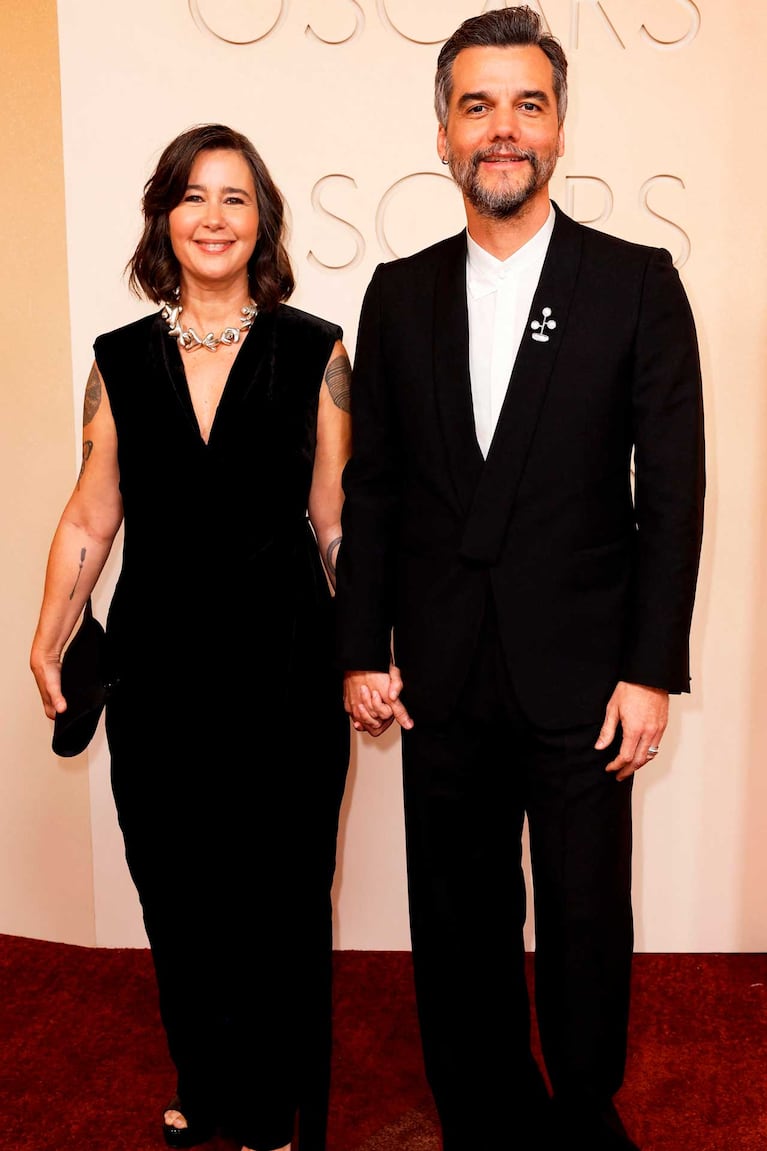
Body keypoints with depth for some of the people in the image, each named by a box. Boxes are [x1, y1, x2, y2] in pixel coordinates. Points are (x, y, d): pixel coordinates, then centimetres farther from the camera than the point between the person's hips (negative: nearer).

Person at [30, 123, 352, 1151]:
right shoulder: (121, 361, 5)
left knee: (279, 902, 9)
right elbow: (91, 516, 8)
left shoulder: (314, 353, -1)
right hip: (159, 670, 3)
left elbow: (337, 519, -1)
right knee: (177, 900, 15)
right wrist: (48, 639, 1)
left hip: (282, 669, -2)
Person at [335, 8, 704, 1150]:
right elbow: (370, 487, 7)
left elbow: (672, 490, -4)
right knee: (460, 928, 15)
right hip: (440, 677, 3)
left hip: (581, 674, -2)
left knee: (586, 926, 10)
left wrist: (652, 669, -8)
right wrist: (361, 650, 3)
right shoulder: (399, 294, 6)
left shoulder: (638, 283, -2)